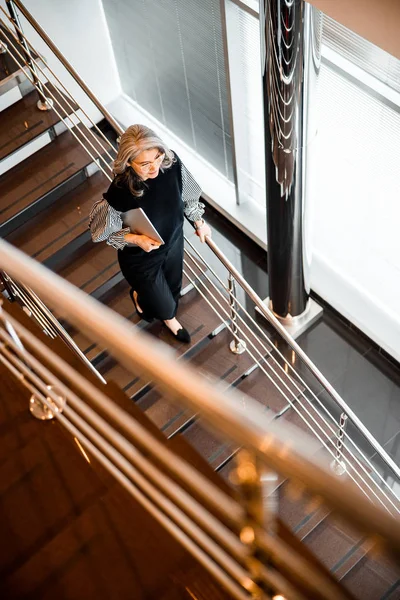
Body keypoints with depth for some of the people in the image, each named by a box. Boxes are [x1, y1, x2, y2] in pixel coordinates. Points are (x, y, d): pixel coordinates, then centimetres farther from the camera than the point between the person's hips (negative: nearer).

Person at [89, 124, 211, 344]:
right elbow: (102, 231, -20)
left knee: (172, 287, 32)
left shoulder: (172, 162, -27)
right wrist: (136, 239, -33)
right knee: (162, 304, 21)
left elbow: (187, 194, -5)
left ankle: (169, 318, 67)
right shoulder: (118, 193, -39)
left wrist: (199, 222, 8)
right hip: (141, 258, -4)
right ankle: (138, 295, 59)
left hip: (173, 242, 4)